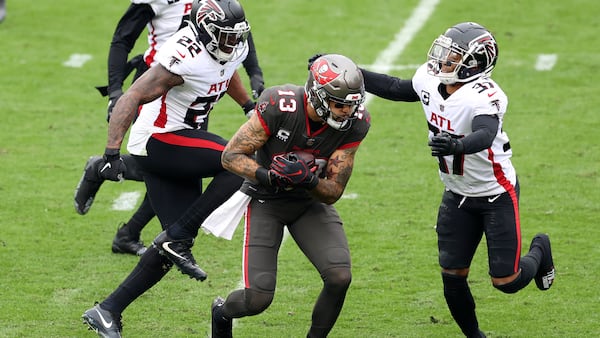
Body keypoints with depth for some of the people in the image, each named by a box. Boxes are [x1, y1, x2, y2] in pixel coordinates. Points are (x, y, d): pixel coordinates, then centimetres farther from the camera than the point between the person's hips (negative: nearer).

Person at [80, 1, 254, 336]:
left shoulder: (233, 49, 2)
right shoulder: (185, 59, -25)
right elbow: (132, 98, -27)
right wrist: (112, 153, -33)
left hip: (179, 147, 9)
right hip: (158, 141, -9)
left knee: (176, 243, 4)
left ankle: (108, 311, 10)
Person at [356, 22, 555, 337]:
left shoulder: (483, 97, -31)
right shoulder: (430, 79, -10)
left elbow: (484, 136, -50)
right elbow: (396, 89, 11)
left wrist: (457, 146, -71)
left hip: (496, 195, -6)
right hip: (457, 194, 6)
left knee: (506, 281, -2)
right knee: (452, 275, 2)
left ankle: (539, 250, 32)